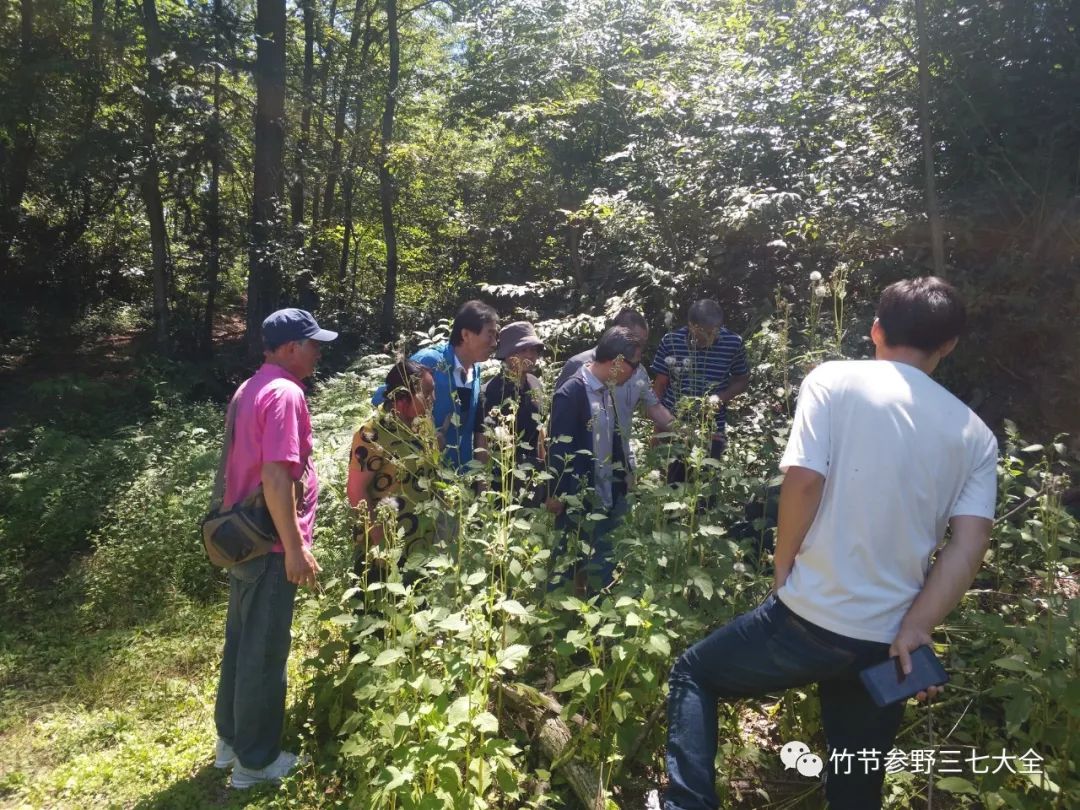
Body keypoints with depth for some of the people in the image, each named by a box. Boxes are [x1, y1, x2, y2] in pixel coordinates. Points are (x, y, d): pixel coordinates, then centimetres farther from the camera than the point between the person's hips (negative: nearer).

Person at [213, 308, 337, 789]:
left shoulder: (248, 390, 11)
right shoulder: (285, 393, -19)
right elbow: (276, 477, -26)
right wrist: (295, 549, -22)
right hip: (270, 545, -10)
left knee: (240, 640, 20)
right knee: (264, 650, 4)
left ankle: (230, 739, 36)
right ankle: (255, 760, 20)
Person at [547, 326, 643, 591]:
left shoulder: (606, 390, 7)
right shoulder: (572, 392, -18)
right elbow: (560, 448, -16)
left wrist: (622, 481, 13)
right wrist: (557, 496, -12)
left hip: (607, 499, 8)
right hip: (578, 503, -8)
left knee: (606, 567, 15)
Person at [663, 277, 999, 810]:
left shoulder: (835, 380, -6)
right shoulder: (976, 435, 6)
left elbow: (803, 480, -16)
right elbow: (970, 544, -4)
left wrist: (784, 570, -2)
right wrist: (913, 630, -5)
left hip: (812, 617, -4)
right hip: (887, 639, 5)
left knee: (692, 675, 19)